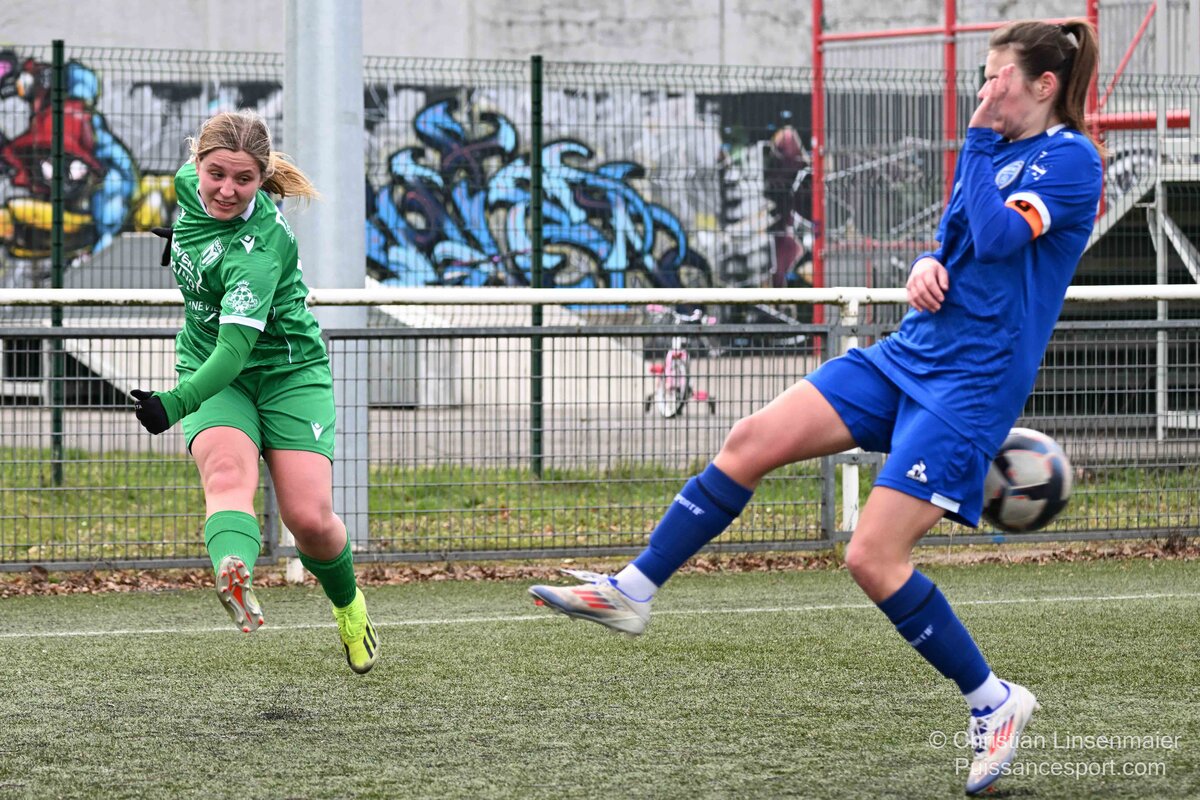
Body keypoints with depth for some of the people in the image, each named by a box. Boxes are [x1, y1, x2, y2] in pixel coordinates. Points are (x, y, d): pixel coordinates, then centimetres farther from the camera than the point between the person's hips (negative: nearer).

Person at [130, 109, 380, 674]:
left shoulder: (260, 247, -30)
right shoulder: (190, 183, -9)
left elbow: (236, 346, -38)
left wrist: (177, 403, -51)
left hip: (289, 372, -5)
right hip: (213, 376, 5)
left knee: (310, 520, -14)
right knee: (228, 469, -28)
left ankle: (348, 605, 22)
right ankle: (236, 577, -62)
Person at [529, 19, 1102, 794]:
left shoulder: (1071, 159, -12)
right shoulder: (998, 149, 13)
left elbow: (997, 237, -25)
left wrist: (979, 137, -16)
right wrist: (927, 265, -1)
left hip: (971, 382, -8)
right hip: (912, 352, 8)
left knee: (873, 557, -14)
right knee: (751, 442, 0)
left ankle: (995, 704, 2)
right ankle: (633, 591, 8)